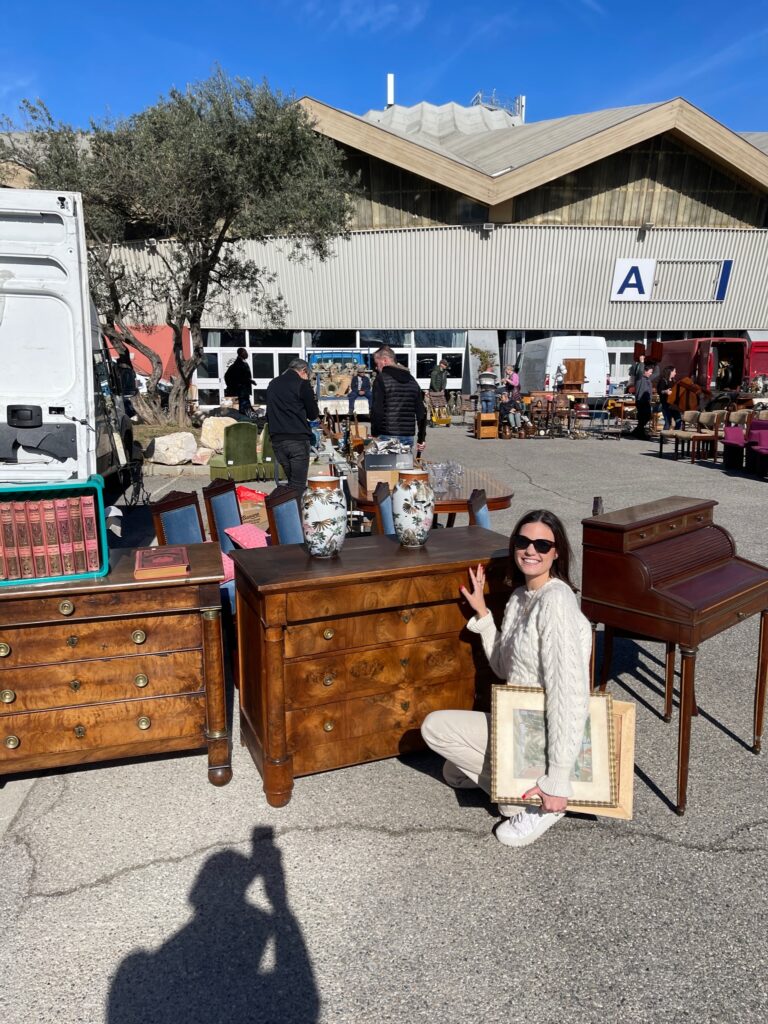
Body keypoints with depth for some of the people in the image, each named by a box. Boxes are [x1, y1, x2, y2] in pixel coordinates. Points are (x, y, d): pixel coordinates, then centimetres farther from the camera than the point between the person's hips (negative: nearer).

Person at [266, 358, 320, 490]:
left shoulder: (273, 384, 17)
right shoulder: (302, 383, -3)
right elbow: (313, 414, 1)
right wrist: (315, 415, 22)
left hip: (277, 439, 6)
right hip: (297, 439, -6)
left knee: (291, 481, 13)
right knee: (298, 485, -5)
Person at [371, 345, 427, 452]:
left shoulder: (382, 379, -5)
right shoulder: (411, 380, 15)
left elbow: (377, 410, -13)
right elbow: (421, 412, 15)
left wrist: (374, 435, -6)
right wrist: (421, 439, 19)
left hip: (387, 437, -6)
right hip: (408, 437, 6)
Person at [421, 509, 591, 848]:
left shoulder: (556, 601, -25)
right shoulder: (519, 597, 4)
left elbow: (570, 694, -29)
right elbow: (505, 669, 11)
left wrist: (558, 780, -30)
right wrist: (482, 613, 5)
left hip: (543, 737, -10)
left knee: (434, 727, -5)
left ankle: (535, 801, -4)